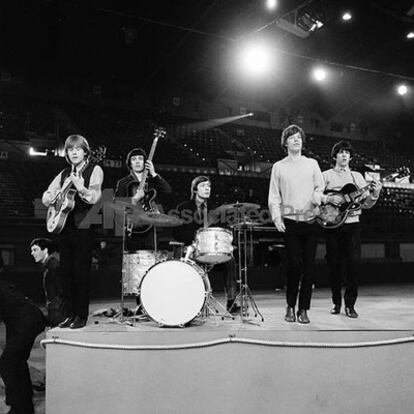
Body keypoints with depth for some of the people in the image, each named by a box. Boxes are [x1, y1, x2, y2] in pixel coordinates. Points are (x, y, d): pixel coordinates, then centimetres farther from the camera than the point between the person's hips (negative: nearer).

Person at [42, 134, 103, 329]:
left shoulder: (95, 170, -2)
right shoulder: (64, 174, 16)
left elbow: (95, 197, -16)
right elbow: (45, 197, 18)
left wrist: (81, 188, -34)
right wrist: (56, 196, -3)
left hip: (83, 227, -6)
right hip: (64, 226, 6)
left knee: (81, 272, -4)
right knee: (66, 272, 8)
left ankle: (82, 316, 6)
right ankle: (71, 314, 19)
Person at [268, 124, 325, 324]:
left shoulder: (312, 164, 14)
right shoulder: (278, 167, 9)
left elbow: (320, 187, 13)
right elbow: (274, 196, 6)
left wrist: (317, 196, -10)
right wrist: (276, 217, -7)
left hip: (310, 220, 2)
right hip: (290, 221, -2)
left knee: (309, 266, 0)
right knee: (294, 264, -8)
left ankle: (303, 309, 10)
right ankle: (290, 306, 11)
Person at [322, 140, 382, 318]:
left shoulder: (357, 177, 15)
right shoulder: (326, 176, 7)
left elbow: (366, 203, 10)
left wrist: (374, 194, -8)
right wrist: (329, 199, -17)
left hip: (352, 223, 2)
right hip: (332, 224, -2)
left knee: (353, 264, -4)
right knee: (334, 265, 2)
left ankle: (350, 304, 5)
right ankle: (336, 302, 16)